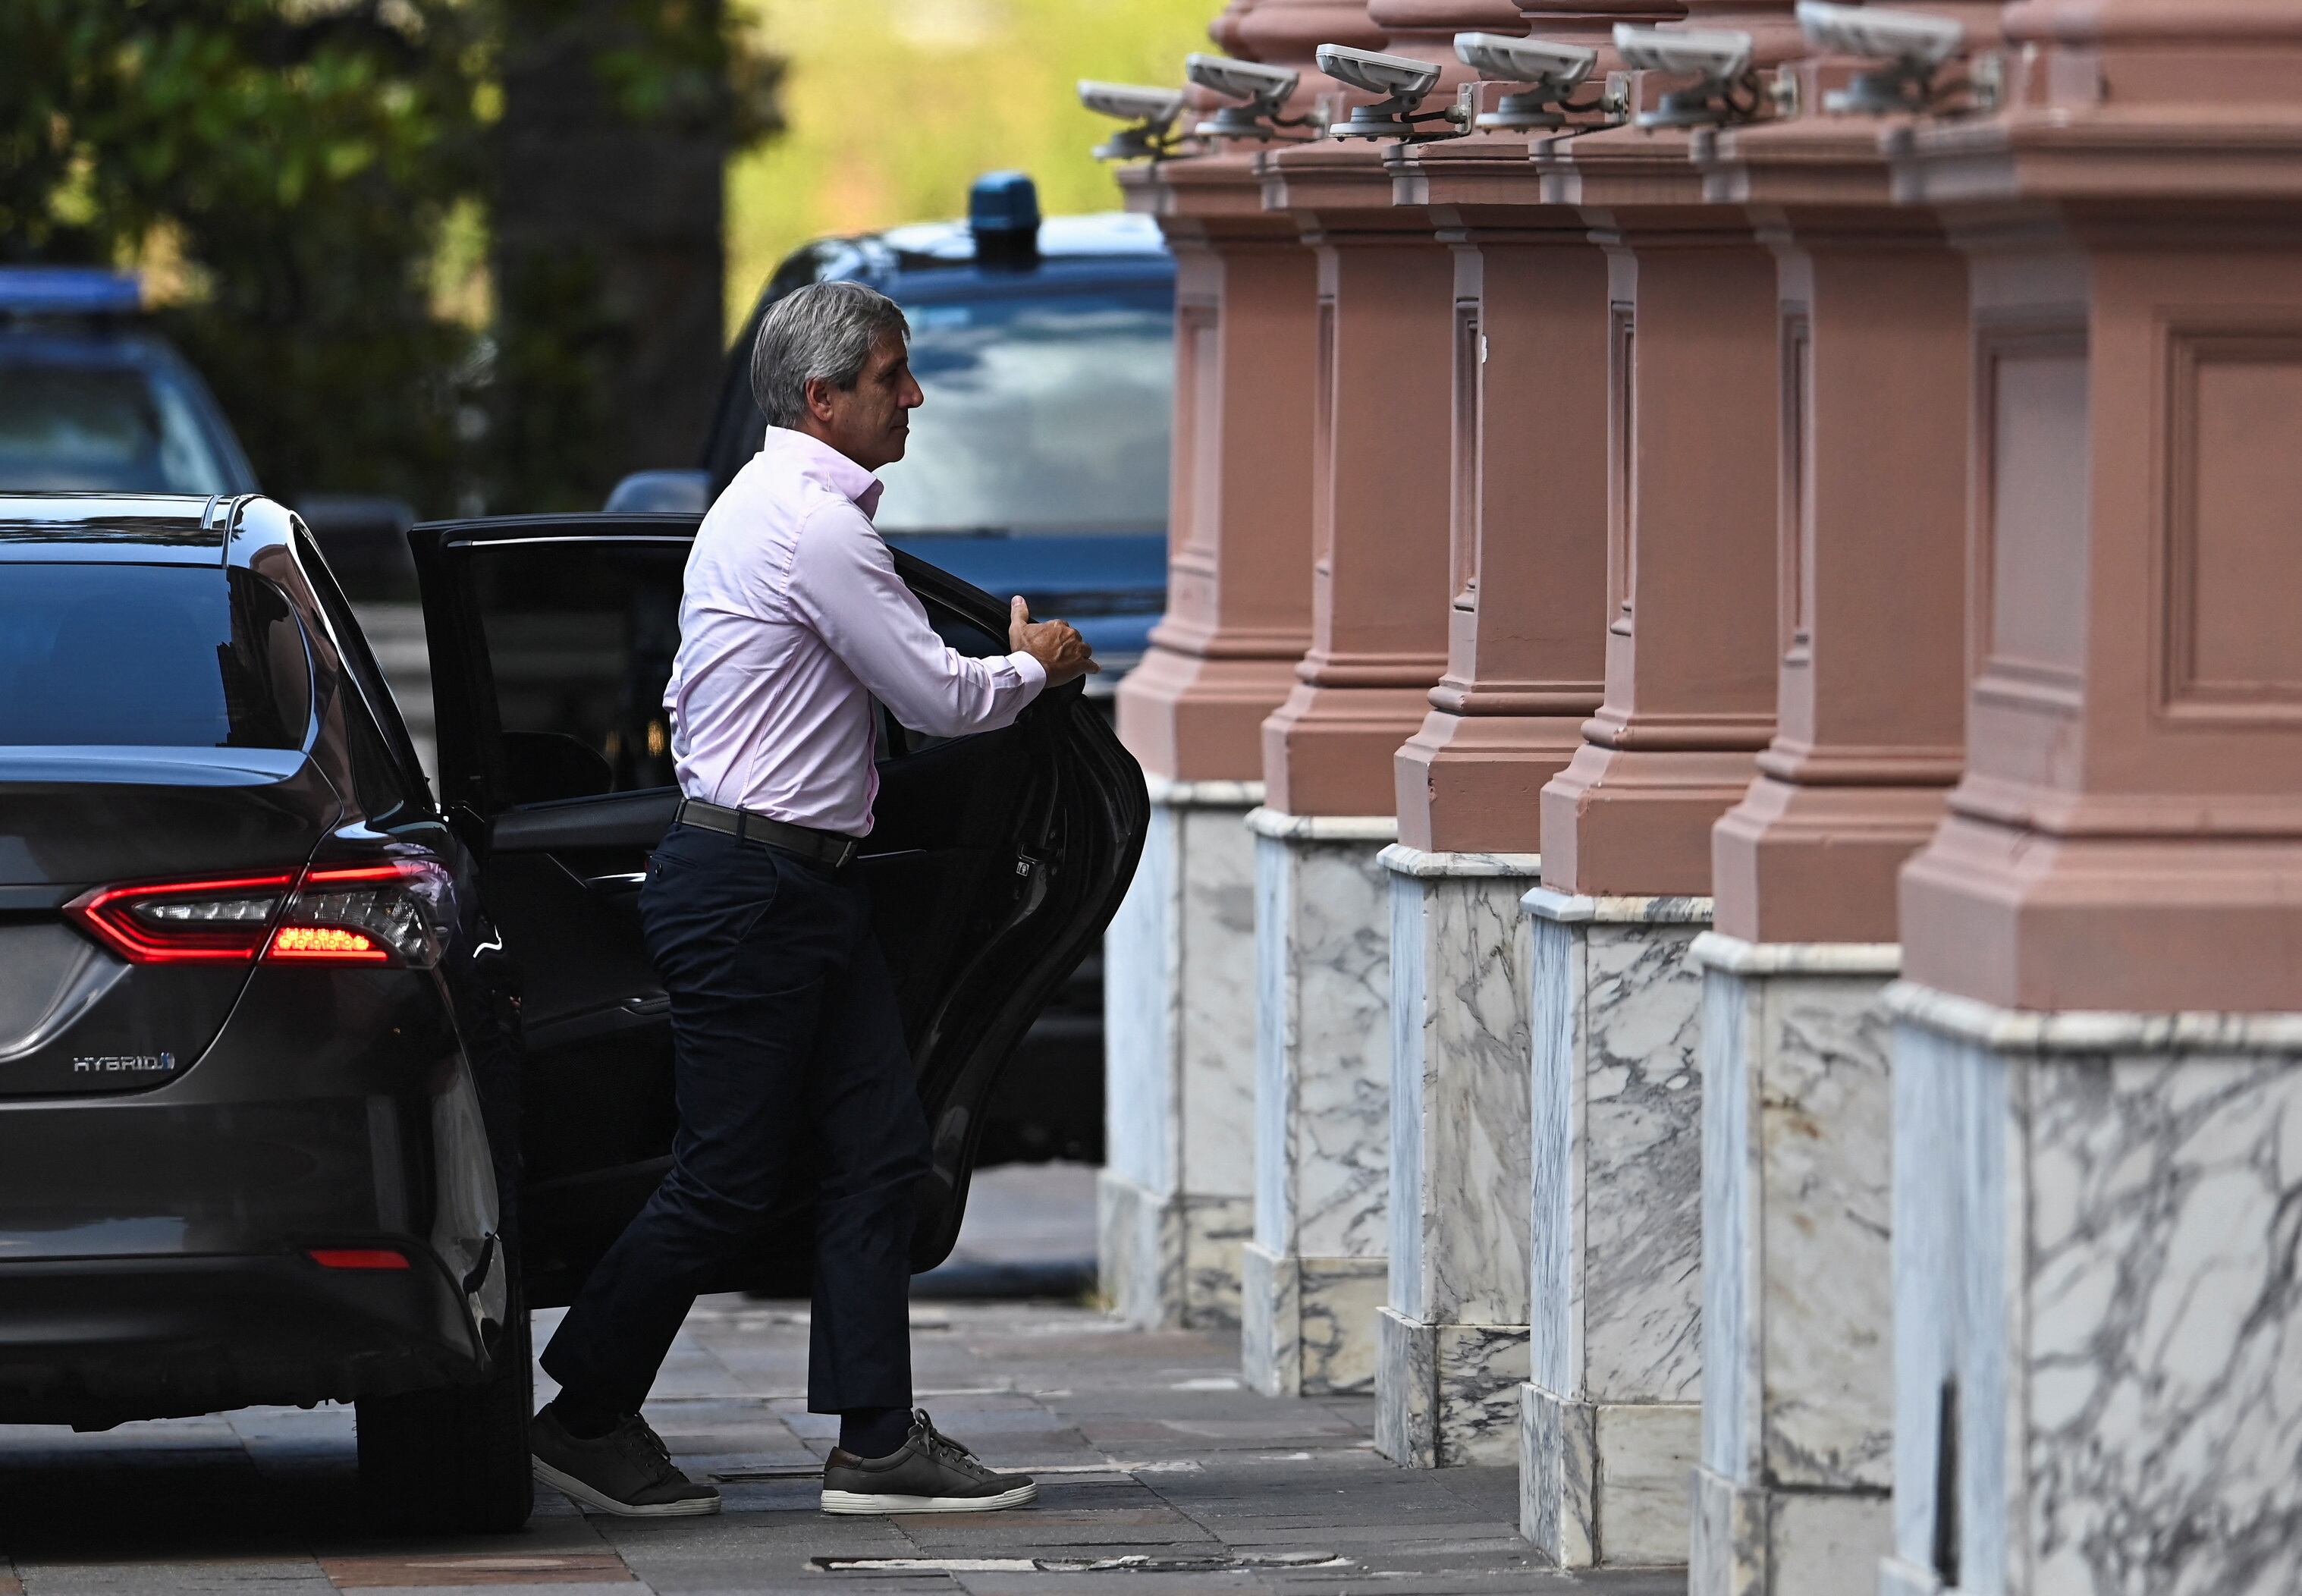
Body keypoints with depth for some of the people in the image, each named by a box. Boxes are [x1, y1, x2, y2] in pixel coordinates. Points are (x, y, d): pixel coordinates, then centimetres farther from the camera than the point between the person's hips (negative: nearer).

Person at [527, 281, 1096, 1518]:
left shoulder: (778, 503, 17)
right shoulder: (812, 524, -17)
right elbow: (938, 696, -15)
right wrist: (1035, 667, 5)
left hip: (808, 882, 11)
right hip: (749, 890, -11)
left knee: (879, 1147, 4)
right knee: (727, 1181, -4)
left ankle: (877, 1442, 3)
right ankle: (583, 1419, 8)